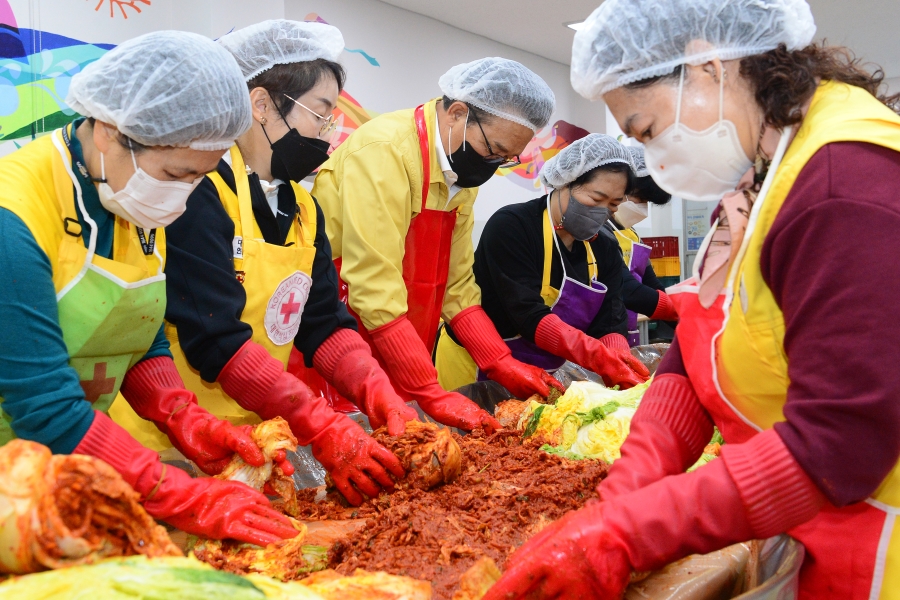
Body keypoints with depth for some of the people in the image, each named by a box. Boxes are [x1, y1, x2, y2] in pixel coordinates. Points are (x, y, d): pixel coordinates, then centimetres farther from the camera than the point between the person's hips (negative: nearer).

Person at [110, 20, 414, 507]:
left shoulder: (303, 208, 7)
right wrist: (324, 431, -28)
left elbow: (325, 325, 1)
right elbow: (215, 339, -24)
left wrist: (384, 400, -14)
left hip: (262, 432, 7)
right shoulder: (200, 192, -18)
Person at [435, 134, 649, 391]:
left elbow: (609, 323, -8)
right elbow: (528, 314, -29)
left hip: (542, 378, 7)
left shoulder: (606, 251, 1)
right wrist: (600, 357, -38)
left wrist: (618, 359, -29)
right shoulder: (510, 226, -20)